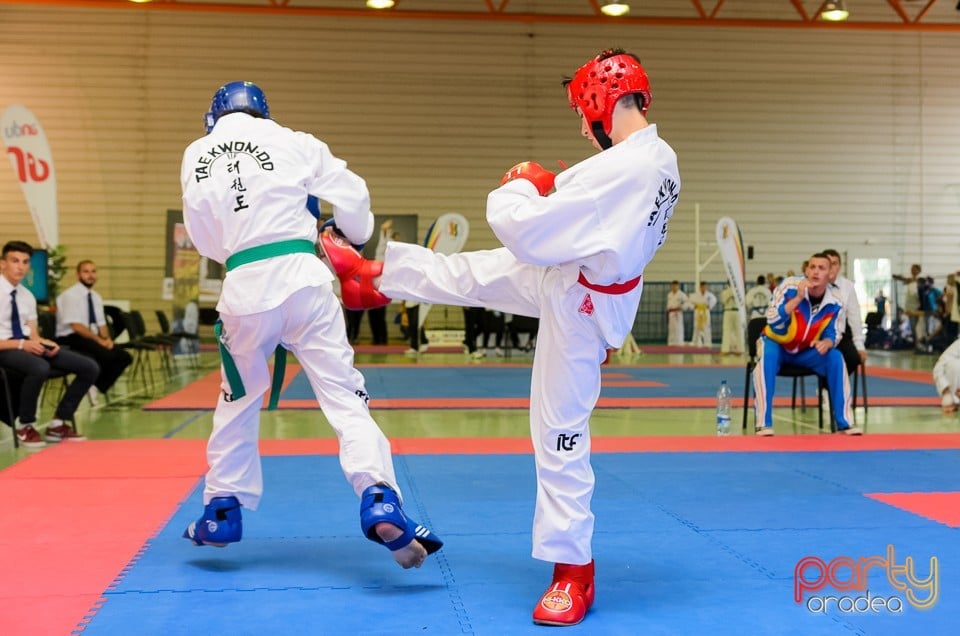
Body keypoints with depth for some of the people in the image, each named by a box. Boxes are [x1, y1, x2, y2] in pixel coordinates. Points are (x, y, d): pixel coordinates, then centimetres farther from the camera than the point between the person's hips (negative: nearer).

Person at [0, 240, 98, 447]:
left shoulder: (27, 296, 13)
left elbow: (33, 336, 13)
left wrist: (44, 344, -10)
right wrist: (20, 344, -25)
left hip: (29, 345, 8)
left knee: (90, 368, -4)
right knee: (40, 368, -40)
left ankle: (58, 424, 3)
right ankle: (25, 426, -17)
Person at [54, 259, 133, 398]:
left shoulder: (96, 297, 14)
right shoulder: (70, 295, -11)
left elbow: (101, 324, 15)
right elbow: (76, 326, -18)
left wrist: (107, 339, -6)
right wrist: (99, 340, -19)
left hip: (91, 338, 8)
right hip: (71, 339, -8)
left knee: (124, 357, -10)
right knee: (106, 355, -32)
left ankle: (99, 388, -7)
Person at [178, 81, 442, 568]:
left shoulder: (195, 156, 12)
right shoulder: (292, 142, 5)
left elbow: (202, 235, 16)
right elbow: (352, 196, 5)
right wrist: (354, 237, 25)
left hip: (244, 287, 2)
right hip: (302, 276, -2)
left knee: (238, 399, 22)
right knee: (343, 393, -1)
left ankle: (221, 511, 31)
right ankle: (380, 502, -16)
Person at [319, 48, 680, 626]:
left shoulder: (621, 168, -35)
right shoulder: (659, 157, -3)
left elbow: (527, 232, -33)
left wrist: (521, 188, -12)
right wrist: (552, 187, -4)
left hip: (578, 306, -9)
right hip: (564, 279, 9)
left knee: (561, 435, 1)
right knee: (463, 272, 21)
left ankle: (573, 572, 15)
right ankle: (371, 274, 47)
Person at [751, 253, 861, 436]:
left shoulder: (835, 301, -14)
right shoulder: (790, 286, -23)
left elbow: (832, 334, -4)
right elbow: (773, 322, -31)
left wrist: (827, 342, -28)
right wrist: (798, 298, -40)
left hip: (807, 351, 3)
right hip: (776, 343, -3)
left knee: (836, 358, -20)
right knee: (767, 357, -35)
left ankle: (844, 423, -11)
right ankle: (764, 424, -33)